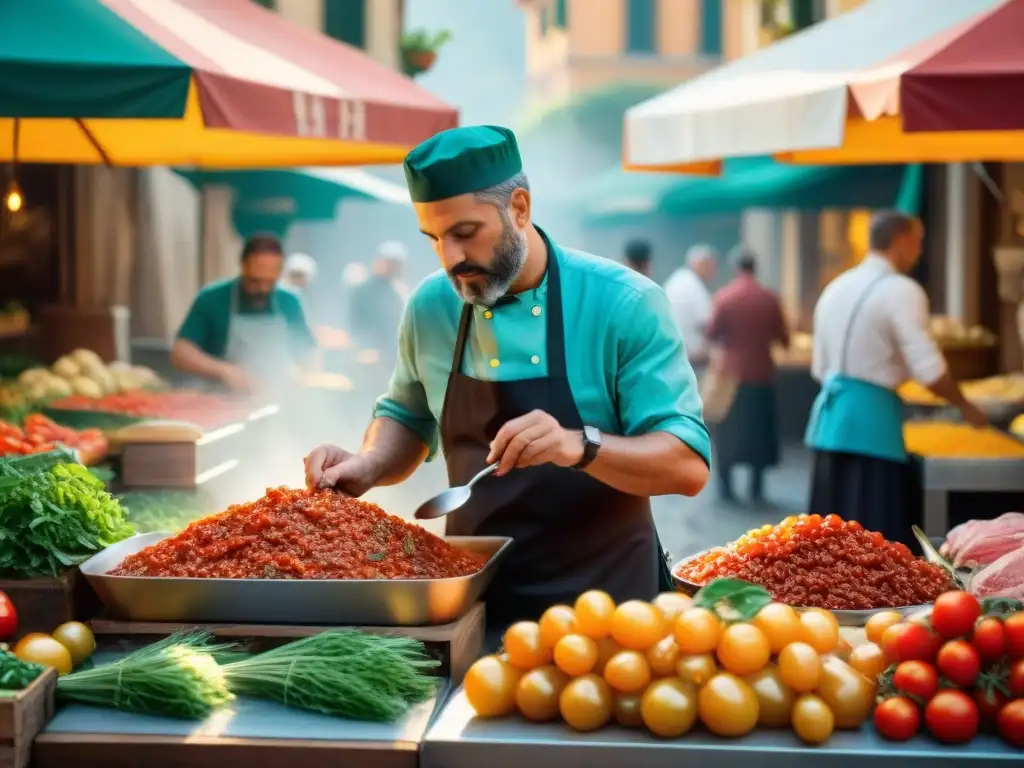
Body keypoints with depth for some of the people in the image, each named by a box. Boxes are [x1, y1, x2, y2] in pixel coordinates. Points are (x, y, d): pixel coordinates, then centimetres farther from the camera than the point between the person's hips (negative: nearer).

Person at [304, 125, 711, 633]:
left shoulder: (623, 304, -14)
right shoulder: (430, 306, -1)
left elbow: (689, 466, -16)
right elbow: (405, 417, 17)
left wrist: (581, 446, -33)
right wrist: (369, 466, -4)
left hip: (604, 604, -3)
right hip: (473, 598, 3)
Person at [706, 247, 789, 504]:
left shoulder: (724, 296, -8)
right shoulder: (770, 298, -4)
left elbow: (712, 334, -8)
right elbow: (783, 339, -1)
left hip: (732, 373, -1)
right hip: (762, 374, 1)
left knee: (727, 431, 9)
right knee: (758, 431, 8)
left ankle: (726, 486, 7)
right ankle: (756, 488, 6)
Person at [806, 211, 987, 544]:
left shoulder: (836, 287, 16)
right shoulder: (900, 291, -9)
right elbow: (928, 370, -15)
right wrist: (966, 408, -1)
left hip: (830, 414, 8)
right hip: (870, 416, -8)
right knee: (876, 530, -6)